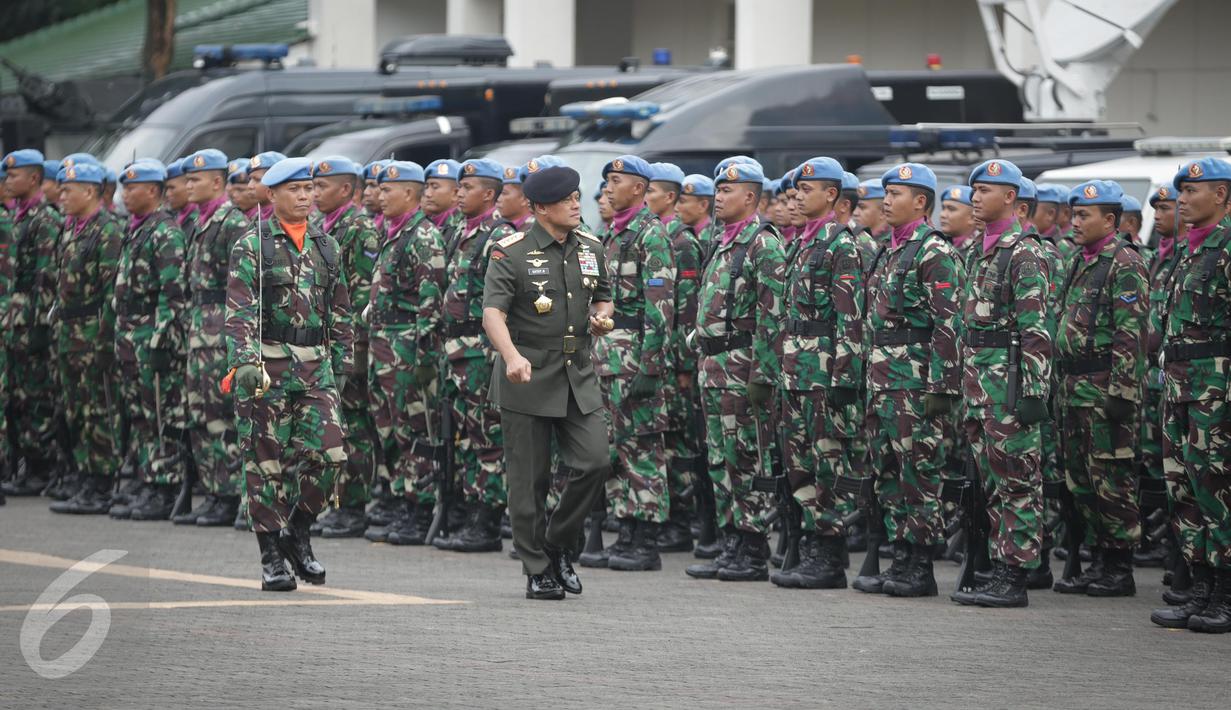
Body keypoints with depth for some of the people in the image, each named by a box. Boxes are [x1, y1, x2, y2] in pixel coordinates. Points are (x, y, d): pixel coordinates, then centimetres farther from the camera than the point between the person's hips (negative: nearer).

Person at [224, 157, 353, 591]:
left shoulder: (325, 247, 13)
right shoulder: (252, 246, -2)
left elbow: (340, 312, 19)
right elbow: (240, 309, -12)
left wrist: (340, 366, 15)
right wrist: (245, 359, -24)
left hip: (315, 364, 4)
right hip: (267, 363, -4)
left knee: (328, 452, -8)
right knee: (267, 461, 0)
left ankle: (298, 532, 13)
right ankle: (272, 558, 6)